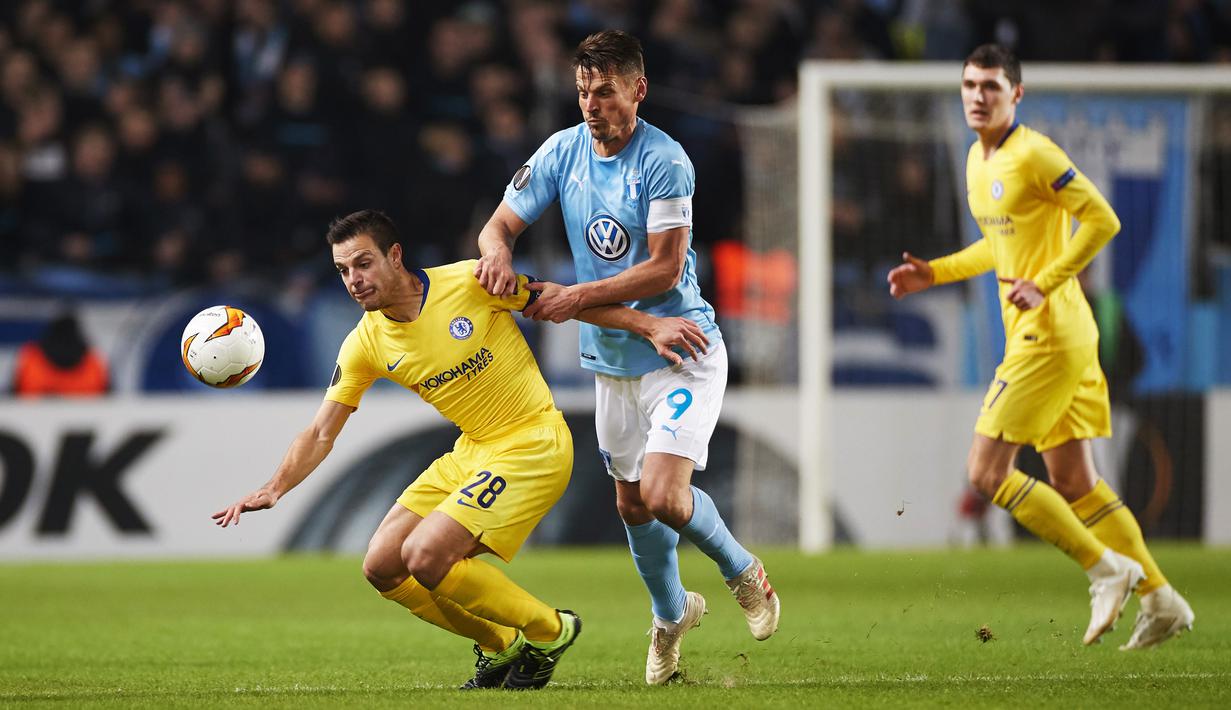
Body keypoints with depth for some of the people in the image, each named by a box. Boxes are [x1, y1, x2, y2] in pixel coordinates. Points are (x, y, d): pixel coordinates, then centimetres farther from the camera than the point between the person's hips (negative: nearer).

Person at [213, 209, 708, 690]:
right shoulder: (365, 345, -1)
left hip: (532, 446, -7)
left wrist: (650, 325, -8)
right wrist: (274, 489, -12)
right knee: (382, 568, 0)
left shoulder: (470, 283, -16)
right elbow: (321, 433, 3)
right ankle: (501, 646, 18)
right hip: (470, 452, 7)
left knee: (425, 558, -21)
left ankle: (549, 632, 1)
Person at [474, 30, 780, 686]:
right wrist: (497, 250, -21)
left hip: (679, 349, -6)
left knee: (663, 494, -20)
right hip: (612, 358, 6)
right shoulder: (562, 151, 0)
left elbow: (665, 268, -21)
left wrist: (580, 297, -26)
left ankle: (741, 569, 10)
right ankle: (671, 613, 40)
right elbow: (502, 222, 3)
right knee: (630, 502, 14)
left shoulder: (663, 161, -18)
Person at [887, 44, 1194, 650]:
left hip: (1049, 337, -10)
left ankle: (1105, 567, -3)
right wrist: (933, 274, 18)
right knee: (1073, 483, 10)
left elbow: (1102, 220, -17)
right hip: (1034, 335, 10)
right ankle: (1160, 601, 14)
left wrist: (1043, 284, -20)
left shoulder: (1033, 155, -14)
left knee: (986, 471, -9)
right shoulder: (977, 160, 15)